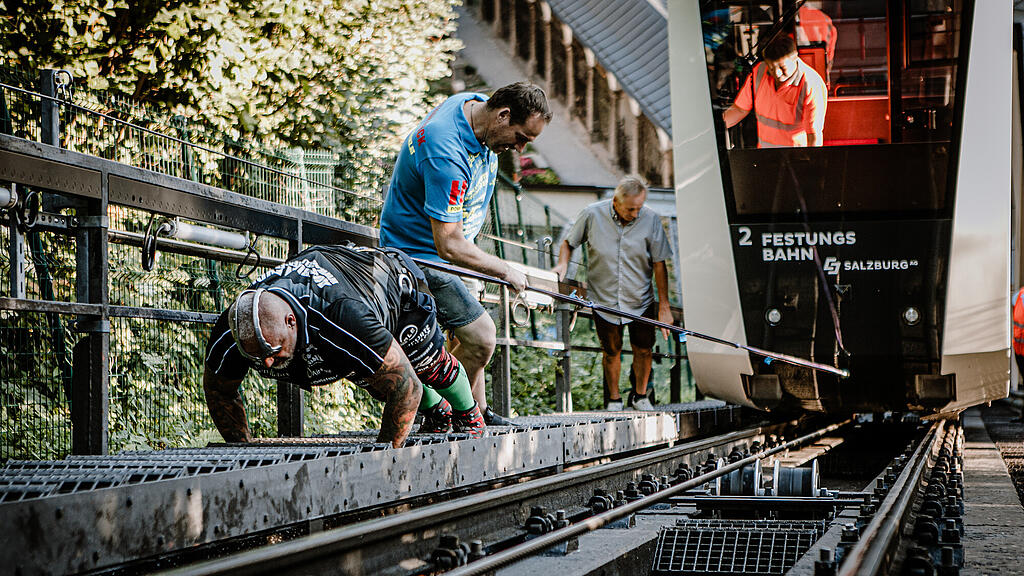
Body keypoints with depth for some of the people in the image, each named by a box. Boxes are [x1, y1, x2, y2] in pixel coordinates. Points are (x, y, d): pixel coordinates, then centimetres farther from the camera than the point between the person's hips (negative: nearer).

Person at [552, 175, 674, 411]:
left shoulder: (651, 220, -13)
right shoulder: (592, 215, -15)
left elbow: (659, 265, -7)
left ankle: (640, 396, 32)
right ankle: (613, 400, 32)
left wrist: (664, 306, -7)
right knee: (611, 352, 10)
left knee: (643, 350, 7)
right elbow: (569, 243, 2)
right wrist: (563, 264, -20)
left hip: (640, 301, 1)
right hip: (604, 299, 0)